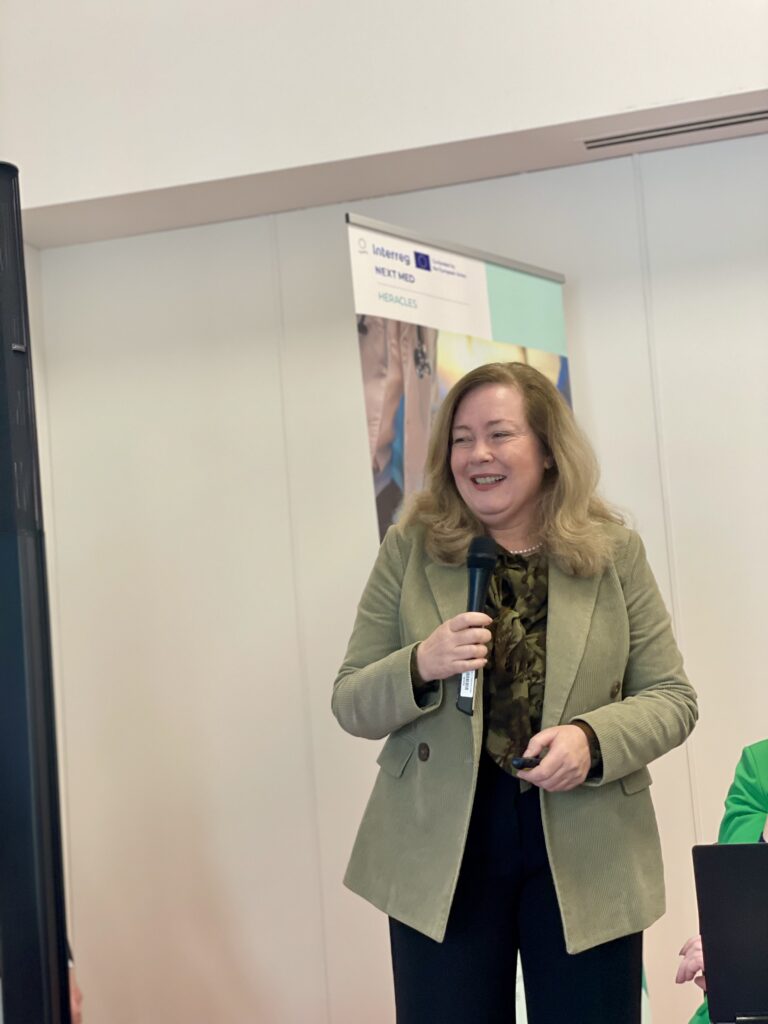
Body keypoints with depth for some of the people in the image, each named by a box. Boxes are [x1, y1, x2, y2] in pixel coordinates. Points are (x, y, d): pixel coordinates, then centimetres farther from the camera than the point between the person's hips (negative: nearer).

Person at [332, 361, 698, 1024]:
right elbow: (351, 707, 2)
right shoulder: (410, 549, 2)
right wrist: (422, 666, -18)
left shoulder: (613, 552, 2)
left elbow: (672, 698, 3)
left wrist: (592, 740, -17)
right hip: (442, 853, 0)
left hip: (587, 860, 0)